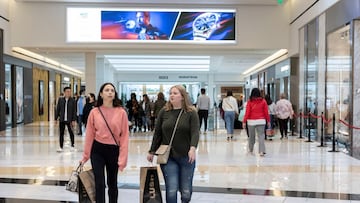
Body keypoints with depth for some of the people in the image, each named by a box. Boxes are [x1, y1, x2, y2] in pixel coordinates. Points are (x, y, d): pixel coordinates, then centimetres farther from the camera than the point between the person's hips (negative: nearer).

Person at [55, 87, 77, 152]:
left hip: (69, 120, -2)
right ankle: (61, 147, 12)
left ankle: (72, 146, 24)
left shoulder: (72, 100, -3)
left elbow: (74, 111, -3)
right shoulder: (60, 99, 3)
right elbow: (58, 109, 6)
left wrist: (73, 120, -8)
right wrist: (56, 118, 4)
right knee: (61, 133, 4)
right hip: (62, 120, 2)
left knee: (71, 133, 8)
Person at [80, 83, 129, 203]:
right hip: (97, 150, 0)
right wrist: (85, 156, 3)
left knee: (112, 183, 15)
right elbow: (90, 135, 1)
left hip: (113, 151, 0)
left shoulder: (121, 112, -6)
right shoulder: (94, 112, -4)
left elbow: (124, 136, -7)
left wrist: (122, 158, -11)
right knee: (99, 184, 0)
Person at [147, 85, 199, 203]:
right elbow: (157, 134, 9)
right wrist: (152, 152, 10)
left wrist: (193, 148, -30)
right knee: (171, 190, -8)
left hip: (186, 157, -1)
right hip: (168, 157, 1)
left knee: (186, 191, 8)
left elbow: (195, 132, -14)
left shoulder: (191, 113, -2)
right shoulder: (163, 112, 5)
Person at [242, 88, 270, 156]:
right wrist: (268, 121, 10)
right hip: (261, 121, 0)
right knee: (261, 135, -2)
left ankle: (250, 149, 28)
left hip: (251, 121, 0)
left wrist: (244, 122, -2)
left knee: (251, 136, 13)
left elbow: (247, 112, -6)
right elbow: (266, 112, 1)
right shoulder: (263, 101, 0)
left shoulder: (250, 101, -5)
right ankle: (261, 151, -12)